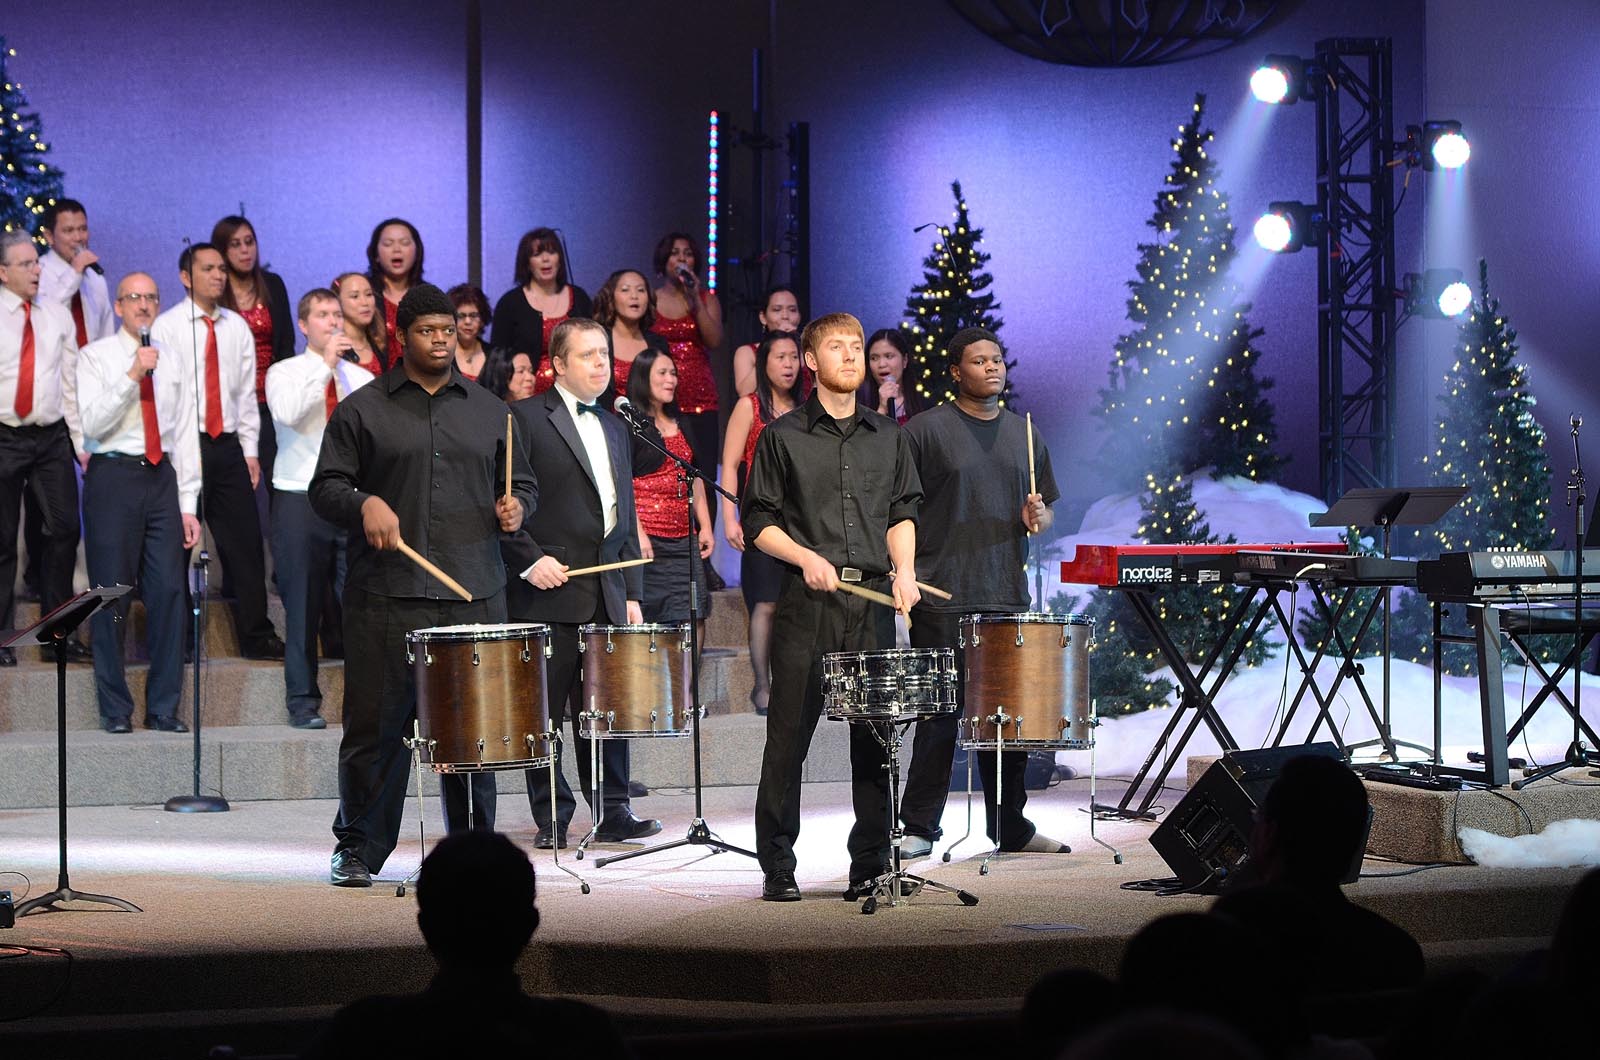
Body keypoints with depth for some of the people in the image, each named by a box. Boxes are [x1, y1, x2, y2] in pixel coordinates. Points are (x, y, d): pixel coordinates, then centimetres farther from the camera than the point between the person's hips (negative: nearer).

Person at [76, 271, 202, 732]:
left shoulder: (173, 362, 14)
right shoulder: (95, 356, 1)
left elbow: (185, 434, 13)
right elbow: (91, 424, -10)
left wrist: (188, 504, 8)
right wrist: (132, 376, -17)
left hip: (162, 476, 4)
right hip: (113, 475, -4)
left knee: (168, 591, 1)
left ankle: (164, 708, 9)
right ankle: (115, 710, 8)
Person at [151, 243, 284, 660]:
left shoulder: (237, 328, 11)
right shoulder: (166, 327, -3)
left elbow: (246, 392, 13)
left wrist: (250, 450, 7)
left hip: (229, 447, 4)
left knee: (246, 542, 2)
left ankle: (256, 637, 6)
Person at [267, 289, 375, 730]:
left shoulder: (362, 378, 13)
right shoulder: (285, 372, 3)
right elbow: (287, 413, -18)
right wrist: (325, 363, -18)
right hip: (301, 498, -2)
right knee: (302, 606, 0)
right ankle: (302, 702, 6)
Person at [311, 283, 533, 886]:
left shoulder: (488, 411, 16)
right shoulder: (363, 410, 7)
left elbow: (523, 483, 22)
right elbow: (325, 486, 4)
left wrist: (515, 507, 0)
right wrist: (363, 504, -16)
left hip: (474, 594, 3)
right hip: (386, 594, -2)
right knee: (376, 724, 0)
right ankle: (358, 848, 10)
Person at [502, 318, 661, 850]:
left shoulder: (614, 427, 19)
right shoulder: (525, 418, -2)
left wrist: (632, 593, 14)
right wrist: (530, 560, -15)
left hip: (606, 593, 6)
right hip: (550, 588, -6)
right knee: (546, 711, -1)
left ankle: (613, 813, 11)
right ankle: (552, 819, 5)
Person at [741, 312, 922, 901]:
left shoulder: (888, 437, 17)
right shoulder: (783, 437, 6)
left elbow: (902, 514, 16)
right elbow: (758, 521, 4)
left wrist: (904, 568, -2)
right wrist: (806, 557, -12)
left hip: (873, 598, 3)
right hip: (806, 604, -3)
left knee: (875, 734, 1)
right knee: (790, 733, -3)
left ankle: (870, 864, 7)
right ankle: (777, 868, 4)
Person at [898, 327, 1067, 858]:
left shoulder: (1024, 434, 15)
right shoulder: (926, 430, -2)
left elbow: (1046, 511, 21)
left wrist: (1036, 517, -2)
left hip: (1008, 596, 5)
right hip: (942, 598, -5)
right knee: (940, 712, -3)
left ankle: (1011, 826, 19)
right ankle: (920, 828, 5)